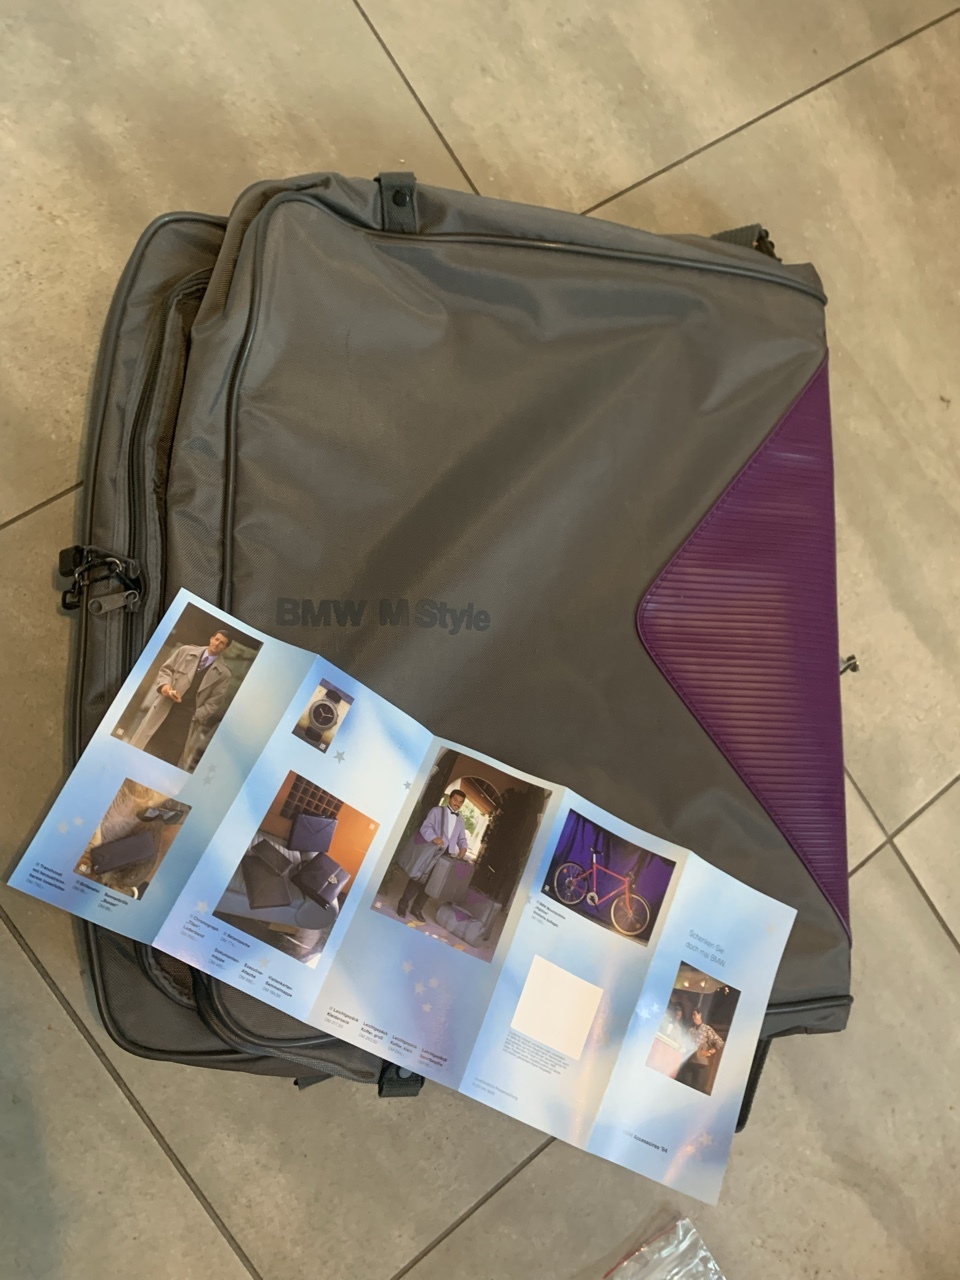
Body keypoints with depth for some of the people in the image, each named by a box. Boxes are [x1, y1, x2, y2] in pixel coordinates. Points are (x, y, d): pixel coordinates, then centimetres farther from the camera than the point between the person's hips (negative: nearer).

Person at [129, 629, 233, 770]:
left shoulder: (223, 673, 1)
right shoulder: (186, 651, 6)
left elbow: (215, 701, 2)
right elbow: (166, 669, 11)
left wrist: (196, 716, -8)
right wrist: (165, 684, -10)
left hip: (189, 718, -1)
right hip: (165, 708, 1)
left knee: (172, 756, -1)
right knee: (144, 747, 5)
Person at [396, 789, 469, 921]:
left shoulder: (460, 820, 21)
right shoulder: (437, 810, 3)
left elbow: (462, 838, 17)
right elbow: (425, 826, -8)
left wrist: (463, 847, -7)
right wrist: (434, 837, -27)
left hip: (445, 856, 5)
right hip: (429, 852, -5)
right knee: (417, 879, -4)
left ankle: (417, 908, 17)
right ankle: (403, 905, 8)